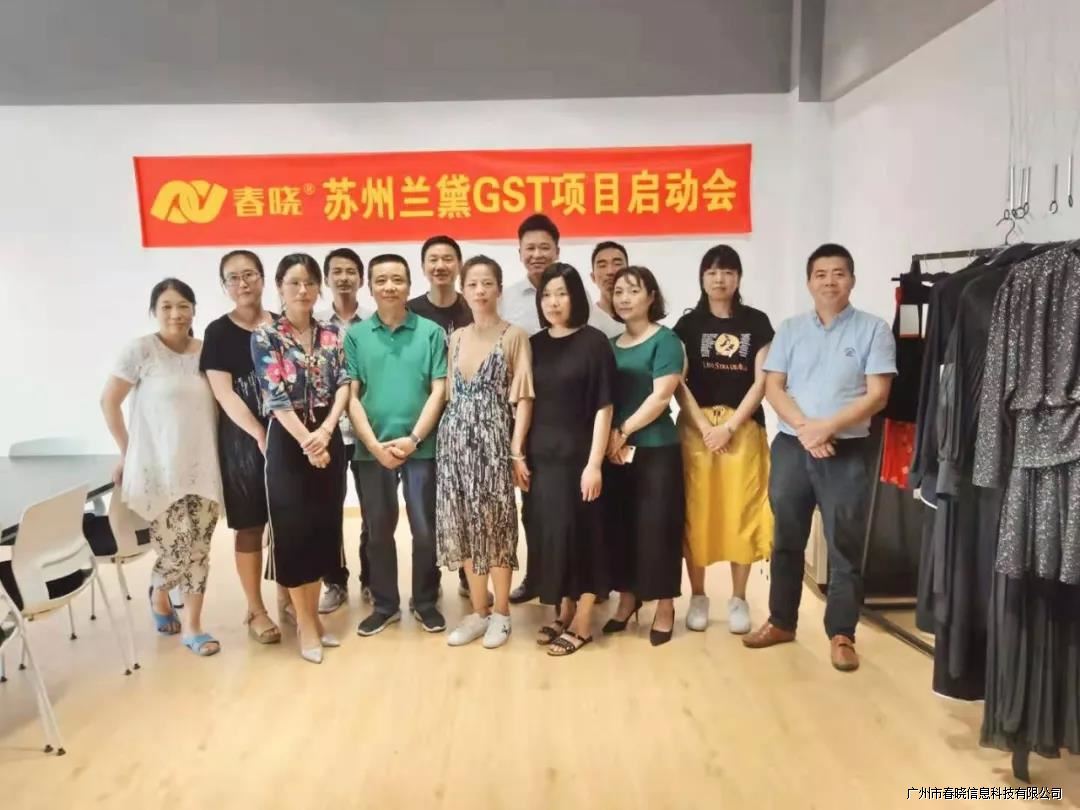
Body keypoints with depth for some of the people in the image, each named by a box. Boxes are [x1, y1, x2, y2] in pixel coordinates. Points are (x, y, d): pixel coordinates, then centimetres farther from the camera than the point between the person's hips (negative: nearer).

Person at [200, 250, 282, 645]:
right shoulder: (218, 332, -1)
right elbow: (223, 393, -9)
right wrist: (259, 435, -18)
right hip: (242, 440, -3)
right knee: (250, 526, 5)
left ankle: (286, 597, 26)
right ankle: (256, 611, 17)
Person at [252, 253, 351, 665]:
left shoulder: (332, 334, 7)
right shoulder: (265, 336, -4)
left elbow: (345, 384, -3)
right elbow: (275, 397, -12)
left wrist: (324, 432, -17)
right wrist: (307, 441, -19)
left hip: (328, 439, 4)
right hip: (288, 441, -4)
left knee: (323, 525, 10)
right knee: (293, 528, 1)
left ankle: (312, 614, 25)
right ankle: (306, 623, 14)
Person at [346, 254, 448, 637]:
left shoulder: (431, 332, 1)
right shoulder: (355, 336, 4)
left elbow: (439, 391, -2)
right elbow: (351, 396, 1)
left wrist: (413, 438, -11)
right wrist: (374, 444, -10)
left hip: (422, 447, -1)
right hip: (371, 450, 1)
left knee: (425, 530, 6)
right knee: (378, 531, 11)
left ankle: (425, 602, 23)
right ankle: (384, 604, 27)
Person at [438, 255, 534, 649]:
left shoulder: (514, 336, -2)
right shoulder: (455, 338, 13)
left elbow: (523, 397, -6)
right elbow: (450, 394, 15)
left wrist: (517, 449, -12)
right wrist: (452, 435, 5)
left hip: (494, 438, -5)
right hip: (456, 439, 5)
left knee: (495, 525, 0)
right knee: (465, 525, 7)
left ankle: (500, 614, 15)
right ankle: (478, 612, 20)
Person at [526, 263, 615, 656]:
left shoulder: (594, 342, -6)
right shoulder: (534, 344, 9)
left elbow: (603, 407, -9)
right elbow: (525, 404, 11)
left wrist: (595, 463, -15)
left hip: (577, 455, -5)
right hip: (541, 456, 5)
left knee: (580, 532, 1)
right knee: (548, 533, 9)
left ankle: (583, 622, 14)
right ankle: (563, 612, 26)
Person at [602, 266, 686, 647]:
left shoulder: (665, 340, -4)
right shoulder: (611, 345, 13)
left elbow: (661, 396, -13)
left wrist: (623, 432, -13)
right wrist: (609, 436, -3)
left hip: (656, 450, -5)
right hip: (615, 453, 5)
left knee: (656, 526, 1)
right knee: (618, 526, 9)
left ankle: (664, 606, 14)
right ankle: (627, 597, 25)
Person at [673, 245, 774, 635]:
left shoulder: (756, 322, 5)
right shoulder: (689, 324, 5)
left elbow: (761, 382, -1)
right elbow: (678, 383, -1)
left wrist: (729, 426, -10)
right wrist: (705, 425, -11)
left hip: (744, 427, 0)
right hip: (696, 427, 0)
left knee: (741, 512, 3)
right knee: (696, 512, 2)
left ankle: (738, 598, 16)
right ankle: (698, 596, 16)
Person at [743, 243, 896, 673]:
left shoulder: (873, 330, 0)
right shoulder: (790, 330, 8)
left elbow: (877, 395, -8)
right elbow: (772, 387, 2)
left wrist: (827, 427, -16)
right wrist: (803, 427, -13)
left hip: (847, 452, -3)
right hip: (791, 447, 3)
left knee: (844, 546, 3)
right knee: (786, 540, 12)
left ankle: (841, 634, 15)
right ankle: (781, 622, 26)